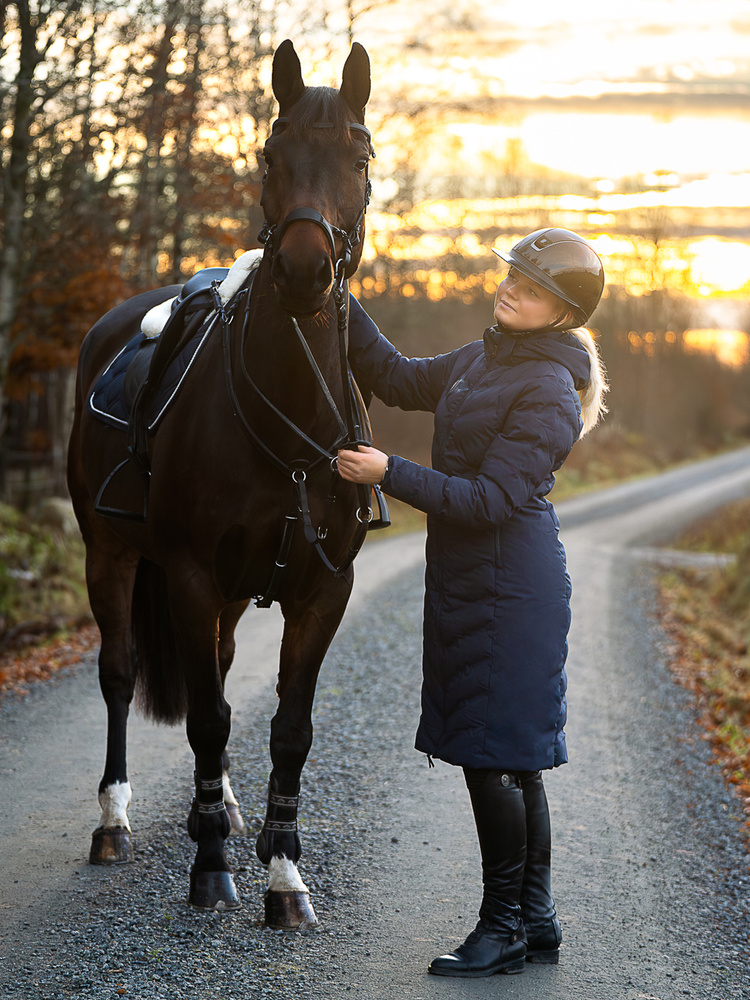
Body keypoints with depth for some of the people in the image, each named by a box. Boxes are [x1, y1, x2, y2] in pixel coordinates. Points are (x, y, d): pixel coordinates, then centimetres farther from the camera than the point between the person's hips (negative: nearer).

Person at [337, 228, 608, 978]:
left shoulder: (548, 388, -16)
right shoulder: (483, 359, 12)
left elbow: (492, 499, -21)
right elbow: (398, 380, 23)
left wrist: (391, 475, -24)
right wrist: (341, 307, 14)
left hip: (507, 586, -9)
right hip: (468, 578, 9)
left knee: (490, 754, -4)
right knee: (510, 759, 14)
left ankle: (505, 927, 8)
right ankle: (535, 920, 23)